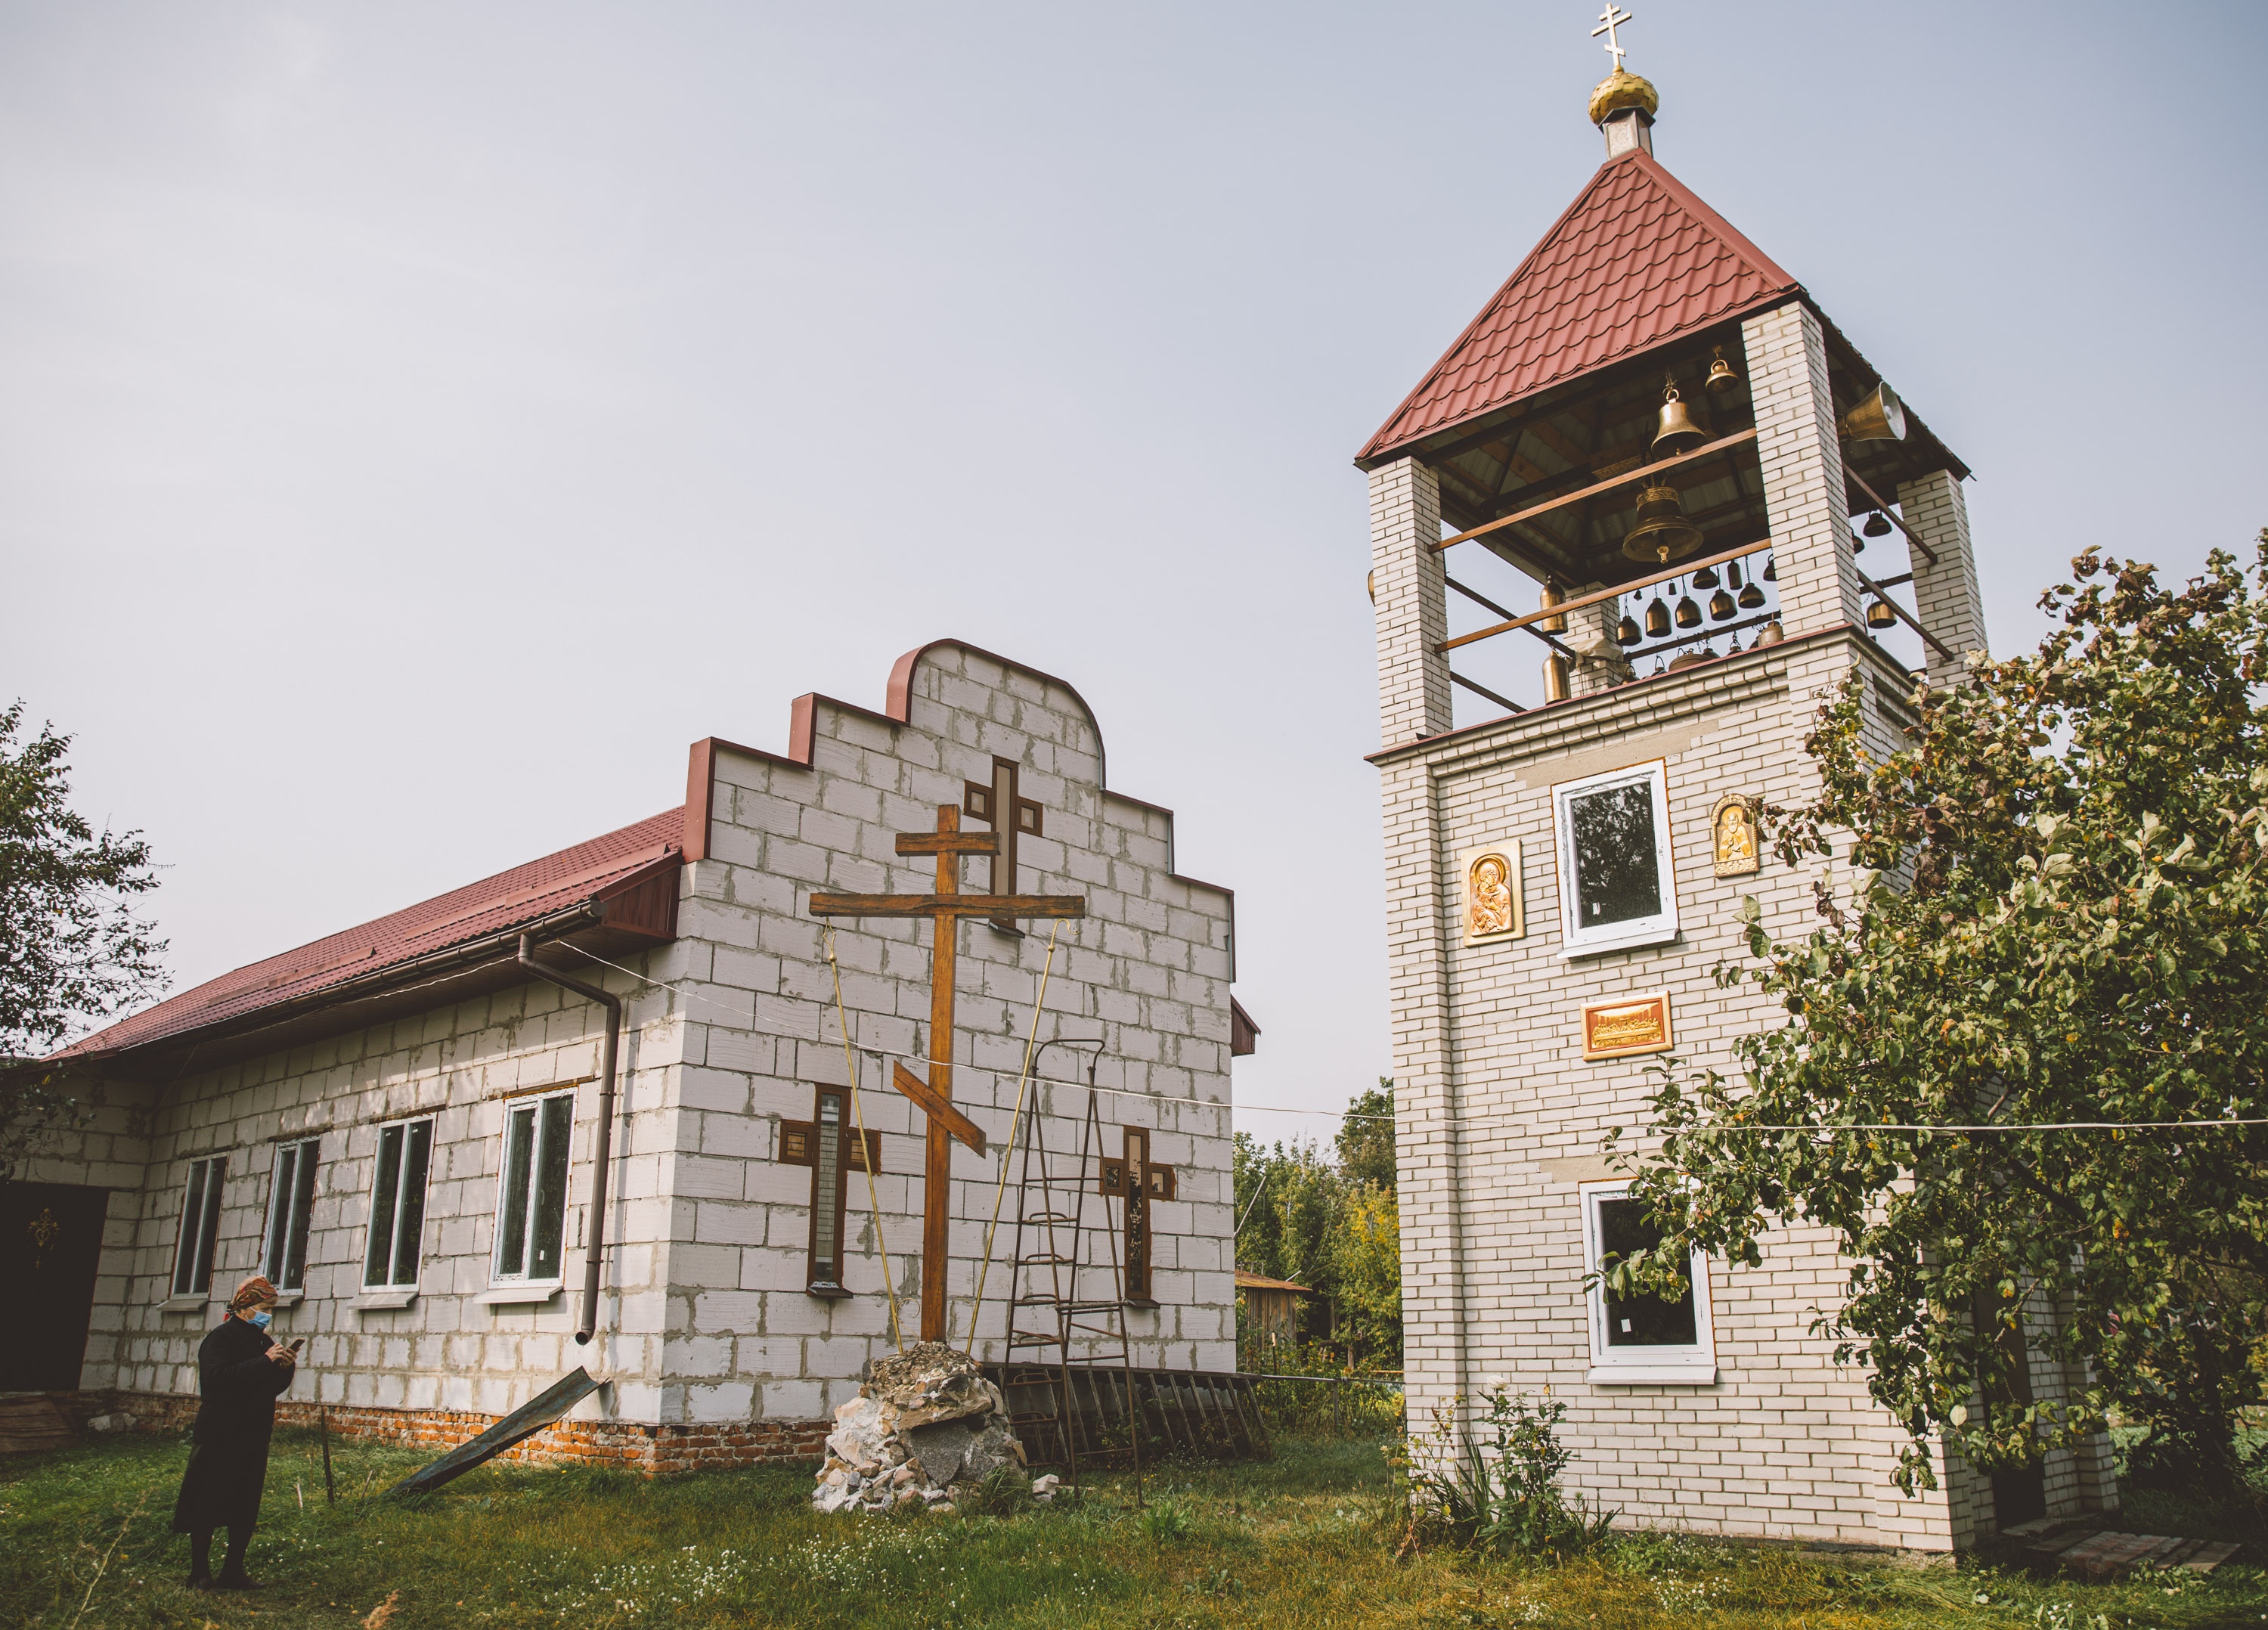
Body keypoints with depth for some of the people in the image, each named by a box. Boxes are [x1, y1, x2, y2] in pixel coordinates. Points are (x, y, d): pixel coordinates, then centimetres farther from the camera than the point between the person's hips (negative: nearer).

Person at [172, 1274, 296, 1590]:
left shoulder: (264, 1341, 15)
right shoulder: (221, 1338, -7)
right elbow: (219, 1377, -23)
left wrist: (285, 1368, -1)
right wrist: (265, 1361, -26)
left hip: (254, 1438, 7)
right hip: (219, 1437, -7)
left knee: (246, 1509, 8)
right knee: (207, 1506, -2)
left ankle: (233, 1572, 15)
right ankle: (199, 1573, 8)